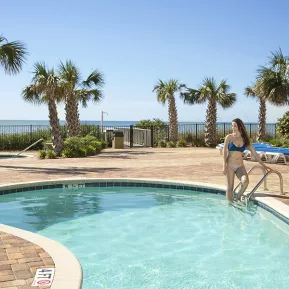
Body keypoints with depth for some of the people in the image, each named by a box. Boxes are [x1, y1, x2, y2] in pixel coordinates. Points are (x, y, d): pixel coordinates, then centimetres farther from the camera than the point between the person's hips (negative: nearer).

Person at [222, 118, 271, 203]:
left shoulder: (245, 139, 5)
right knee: (230, 187, -3)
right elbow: (224, 152, -3)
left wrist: (263, 165, 8)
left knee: (245, 182, -22)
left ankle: (238, 198, 3)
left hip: (240, 166, 2)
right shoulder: (229, 137, -2)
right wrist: (224, 166, -12)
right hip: (230, 165, -2)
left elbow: (254, 153, 9)